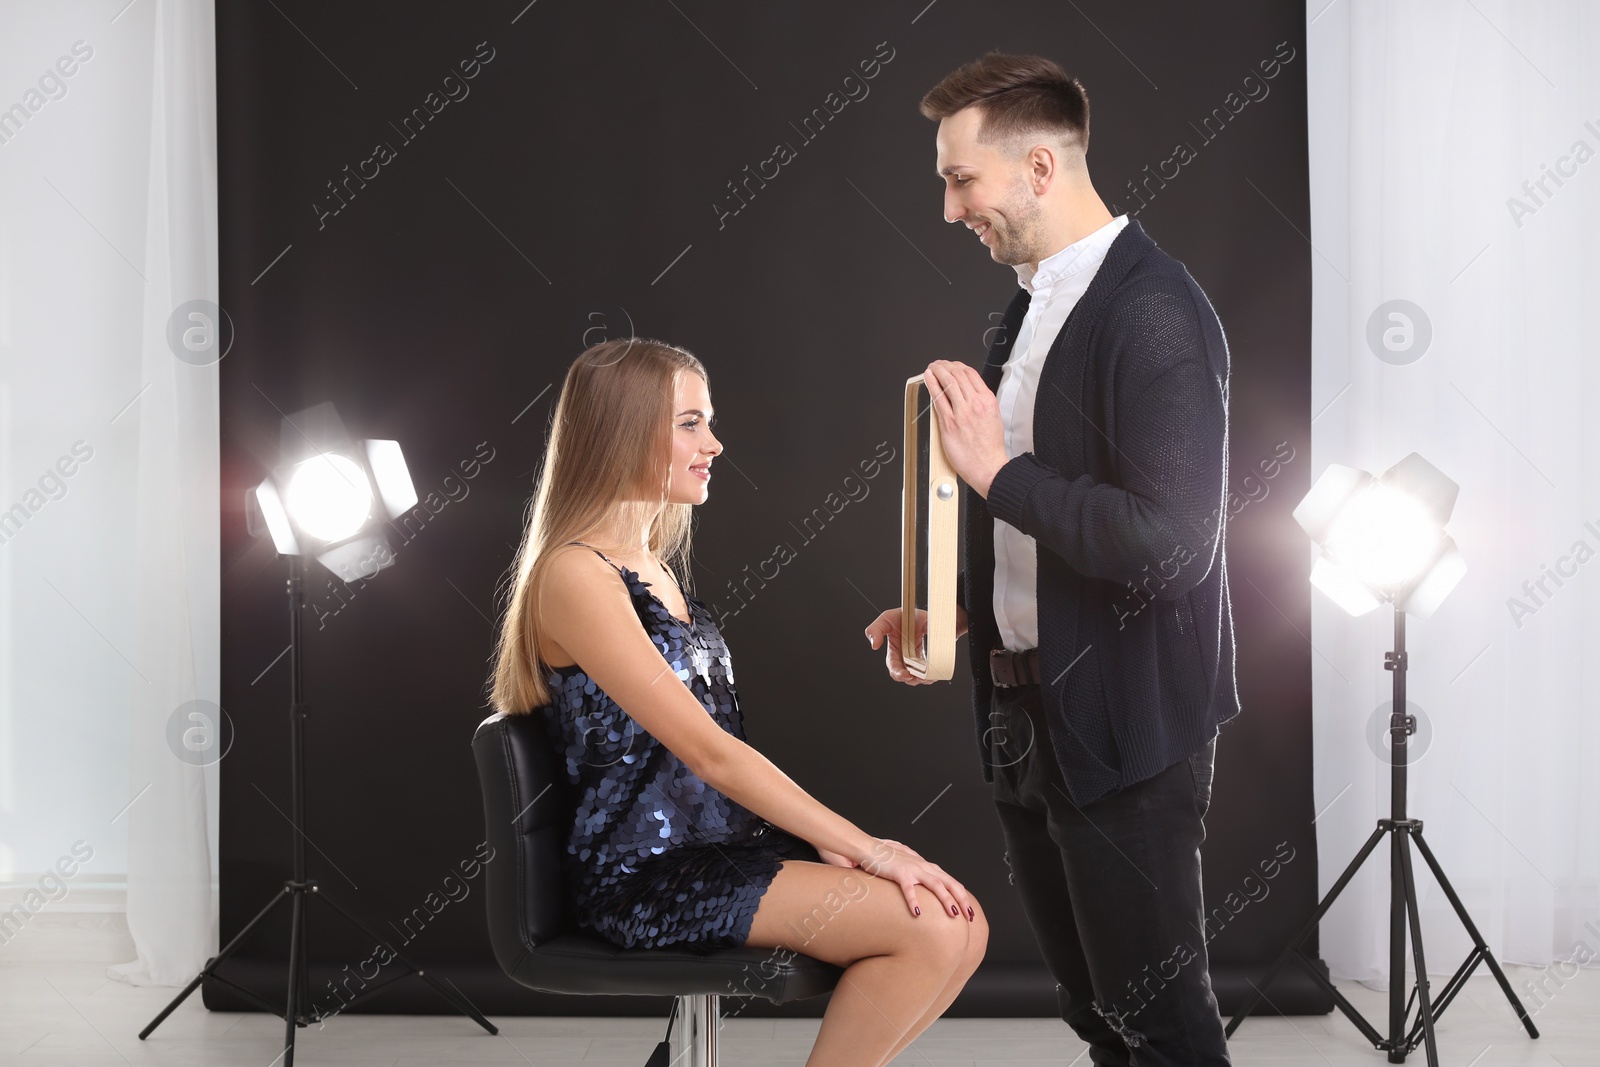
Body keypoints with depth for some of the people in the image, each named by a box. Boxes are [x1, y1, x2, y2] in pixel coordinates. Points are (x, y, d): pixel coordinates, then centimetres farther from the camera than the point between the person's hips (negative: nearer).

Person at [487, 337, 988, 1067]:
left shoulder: (655, 568, 16)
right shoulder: (576, 576, -13)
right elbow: (707, 751, -18)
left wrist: (824, 839, -1)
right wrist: (867, 848, -17)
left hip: (725, 847, 9)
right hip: (643, 876, -8)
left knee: (959, 925, -8)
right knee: (927, 927, -19)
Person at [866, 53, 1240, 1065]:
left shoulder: (1153, 311, -18)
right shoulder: (1034, 301, 11)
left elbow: (1168, 543, -26)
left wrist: (999, 470, -22)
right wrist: (954, 609, 8)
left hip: (1124, 724, -9)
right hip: (1028, 708, 9)